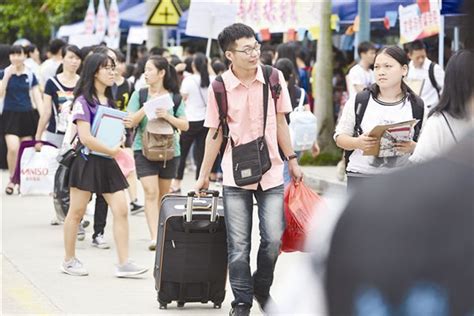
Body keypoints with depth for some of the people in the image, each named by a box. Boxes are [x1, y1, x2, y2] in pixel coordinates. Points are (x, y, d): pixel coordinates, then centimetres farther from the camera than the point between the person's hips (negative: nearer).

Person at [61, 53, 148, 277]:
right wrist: (111, 151, -11)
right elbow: (85, 137, -18)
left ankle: (123, 263, -5)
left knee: (121, 210, -4)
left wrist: (119, 145, 3)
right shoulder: (83, 101, -10)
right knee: (76, 212, 4)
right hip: (87, 161, -7)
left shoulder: (109, 101, 14)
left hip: (108, 164, 7)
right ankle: (69, 261, 15)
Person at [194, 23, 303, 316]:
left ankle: (262, 288, 24)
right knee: (238, 245, 1)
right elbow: (215, 133, 2)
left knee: (274, 239, -2)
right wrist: (204, 176, 7)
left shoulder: (274, 78, -3)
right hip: (235, 175, -1)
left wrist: (292, 160, 10)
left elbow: (280, 121, 8)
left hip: (271, 172, 1)